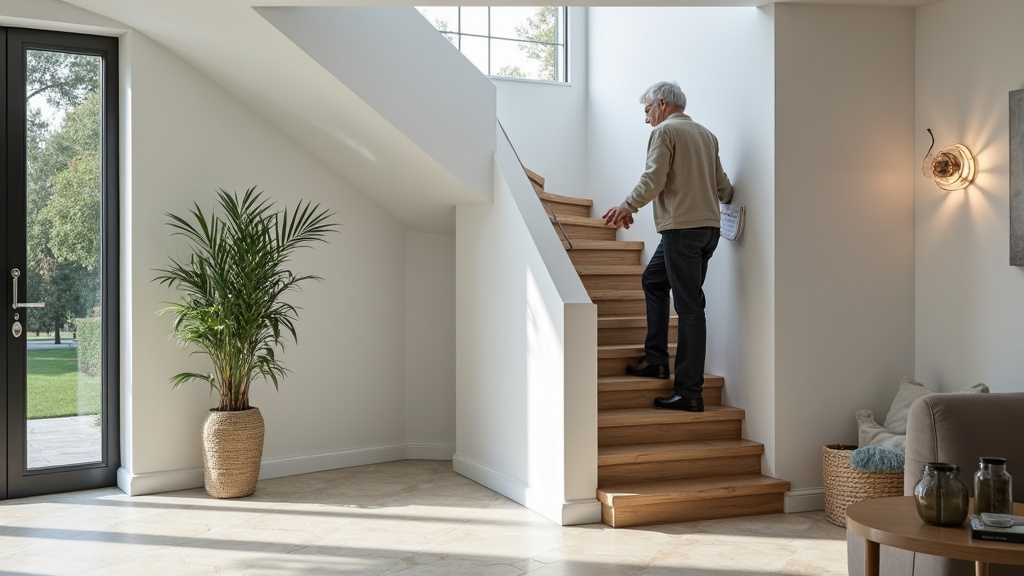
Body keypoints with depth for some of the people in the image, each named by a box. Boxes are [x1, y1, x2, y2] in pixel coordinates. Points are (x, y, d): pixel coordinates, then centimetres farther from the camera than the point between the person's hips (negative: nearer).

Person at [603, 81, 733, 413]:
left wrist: (628, 207, -4)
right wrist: (727, 200, 38)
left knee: (689, 307, -8)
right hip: (709, 227, 9)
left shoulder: (665, 131, -4)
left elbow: (653, 180, -15)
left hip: (682, 227, -9)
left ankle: (690, 393, -5)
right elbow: (722, 186, 18)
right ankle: (656, 359, 22)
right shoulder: (706, 134, 18)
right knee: (653, 281, 22)